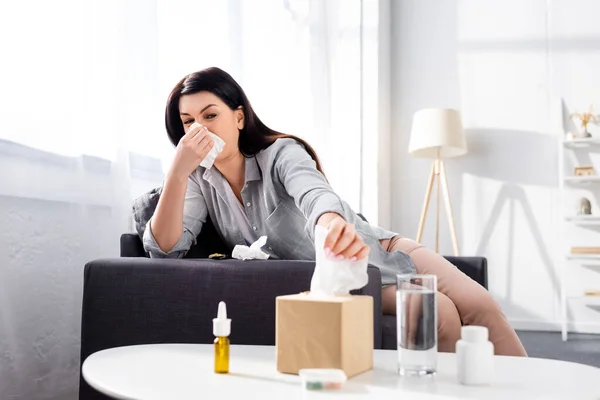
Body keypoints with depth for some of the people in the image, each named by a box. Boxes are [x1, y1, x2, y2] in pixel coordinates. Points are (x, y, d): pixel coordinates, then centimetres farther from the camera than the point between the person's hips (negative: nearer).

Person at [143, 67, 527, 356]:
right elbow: (165, 249, -17)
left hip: (379, 252, 0)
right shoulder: (200, 183, -4)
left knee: (476, 303, -19)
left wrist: (334, 223, -63)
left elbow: (313, 193, -37)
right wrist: (178, 170, -31)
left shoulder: (281, 153, -14)